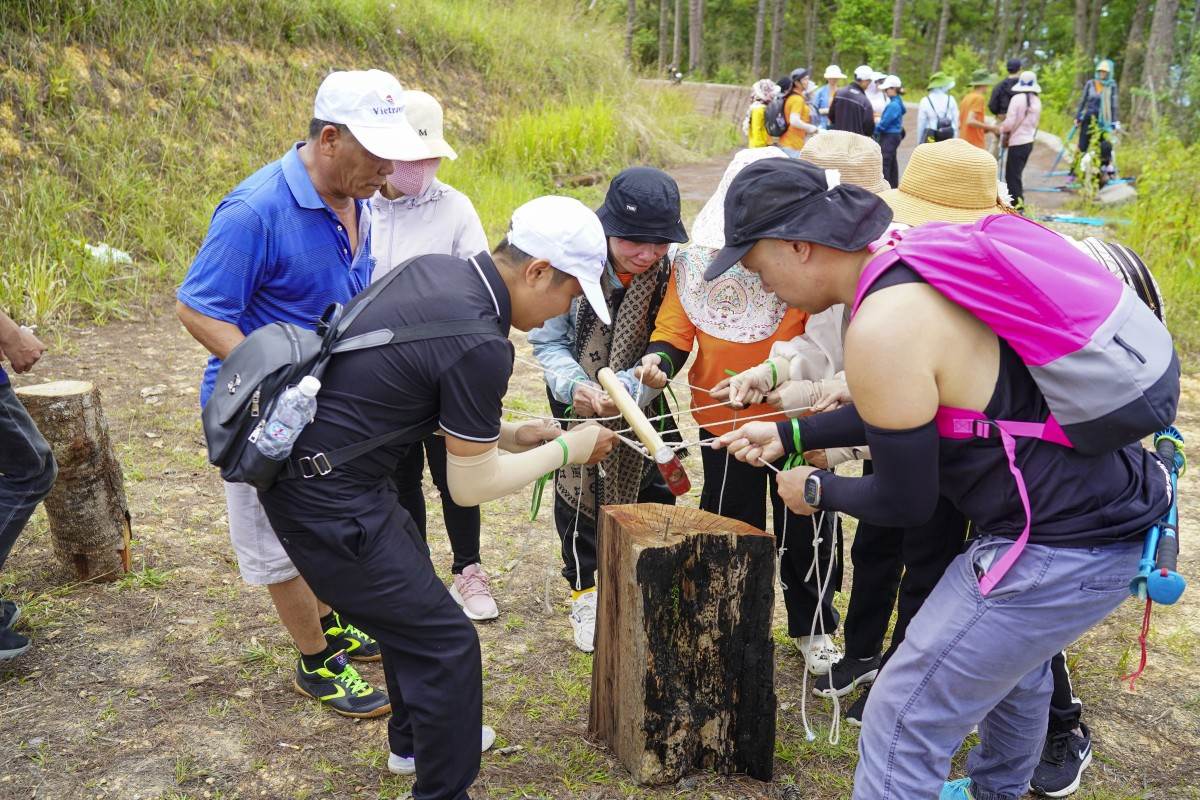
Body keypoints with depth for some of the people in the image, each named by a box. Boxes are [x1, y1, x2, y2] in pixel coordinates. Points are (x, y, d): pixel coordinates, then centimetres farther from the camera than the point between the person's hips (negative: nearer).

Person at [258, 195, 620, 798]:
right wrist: (565, 450, 0)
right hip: (328, 504, -10)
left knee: (411, 591, 27)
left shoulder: (432, 268, 2)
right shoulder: (481, 346, -24)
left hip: (304, 461, 10)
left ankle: (415, 738, 47)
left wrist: (503, 434, 13)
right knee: (446, 645, -2)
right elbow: (471, 487, -13)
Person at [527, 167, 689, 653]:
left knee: (653, 486, 7)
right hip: (578, 394, -1)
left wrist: (626, 390, -42)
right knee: (577, 484, 6)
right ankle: (586, 592, 26)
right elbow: (549, 342, -20)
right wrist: (575, 385, -39)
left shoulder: (673, 270, -26)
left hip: (643, 398, 1)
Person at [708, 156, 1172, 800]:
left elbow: (905, 503, -15)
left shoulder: (880, 329, -25)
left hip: (1063, 549, -10)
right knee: (1012, 662, 34)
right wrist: (788, 435, 19)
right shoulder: (915, 266, 5)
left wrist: (817, 492, 3)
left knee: (902, 722, 0)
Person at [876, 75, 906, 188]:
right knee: (892, 163, 15)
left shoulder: (893, 105, -18)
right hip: (895, 135, 10)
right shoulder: (898, 102, 11)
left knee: (885, 164, -9)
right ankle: (893, 187, 22)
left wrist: (874, 131, -4)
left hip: (889, 137, -10)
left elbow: (884, 123, -18)